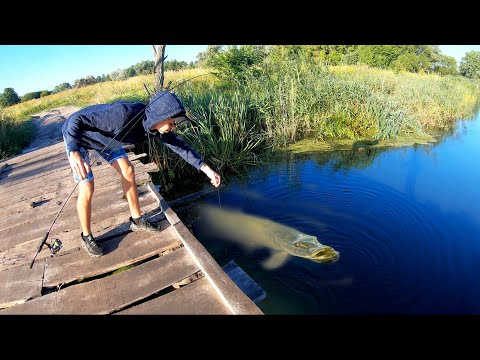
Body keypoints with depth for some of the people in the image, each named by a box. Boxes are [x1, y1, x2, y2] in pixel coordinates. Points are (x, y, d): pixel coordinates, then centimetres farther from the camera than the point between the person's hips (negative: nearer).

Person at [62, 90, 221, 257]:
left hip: (102, 135, 7)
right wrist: (74, 153, -55)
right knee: (87, 189, -9)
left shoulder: (155, 122, -20)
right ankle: (87, 237, 14)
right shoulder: (123, 115, -43)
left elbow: (179, 145, -12)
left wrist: (206, 168, -18)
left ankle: (137, 220, 17)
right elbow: (76, 120, -38)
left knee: (127, 171, 2)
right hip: (75, 135, -6)